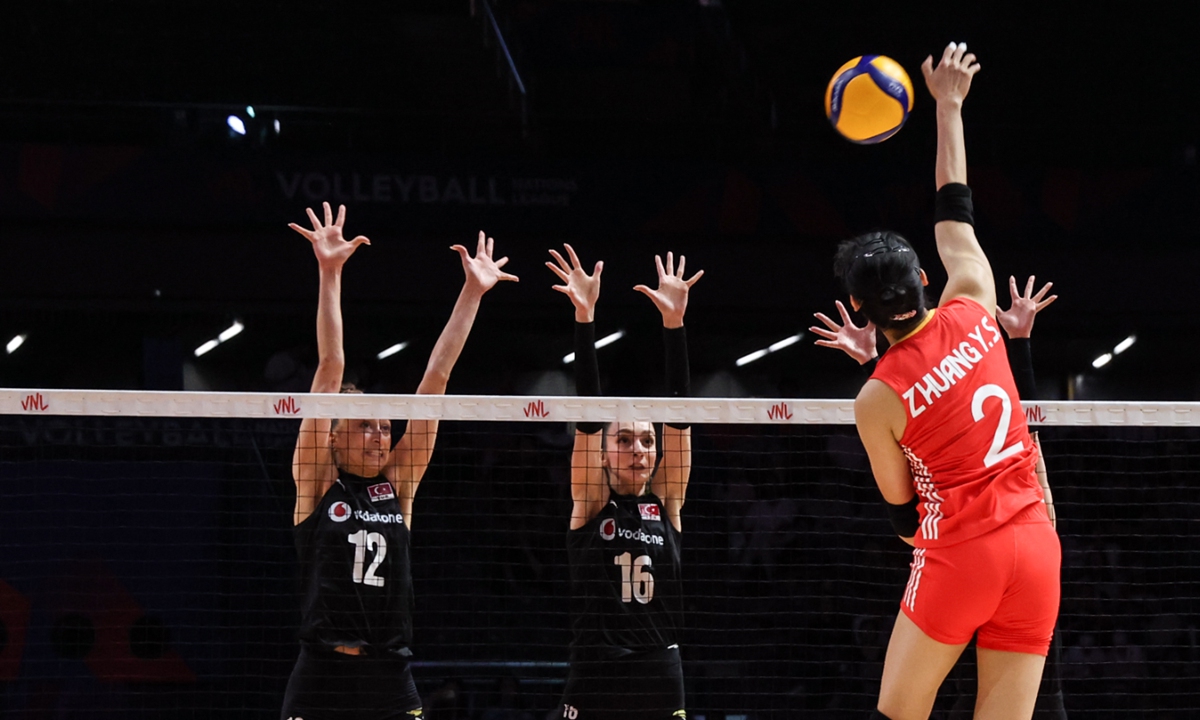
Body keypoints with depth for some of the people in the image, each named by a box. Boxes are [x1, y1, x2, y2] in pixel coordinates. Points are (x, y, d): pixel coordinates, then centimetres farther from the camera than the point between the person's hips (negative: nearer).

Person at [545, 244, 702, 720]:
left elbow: (677, 416, 0)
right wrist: (584, 318, -18)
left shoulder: (667, 502, 8)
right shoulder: (590, 502, 3)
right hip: (594, 681, -3)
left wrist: (674, 322, -9)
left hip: (661, 681, 3)